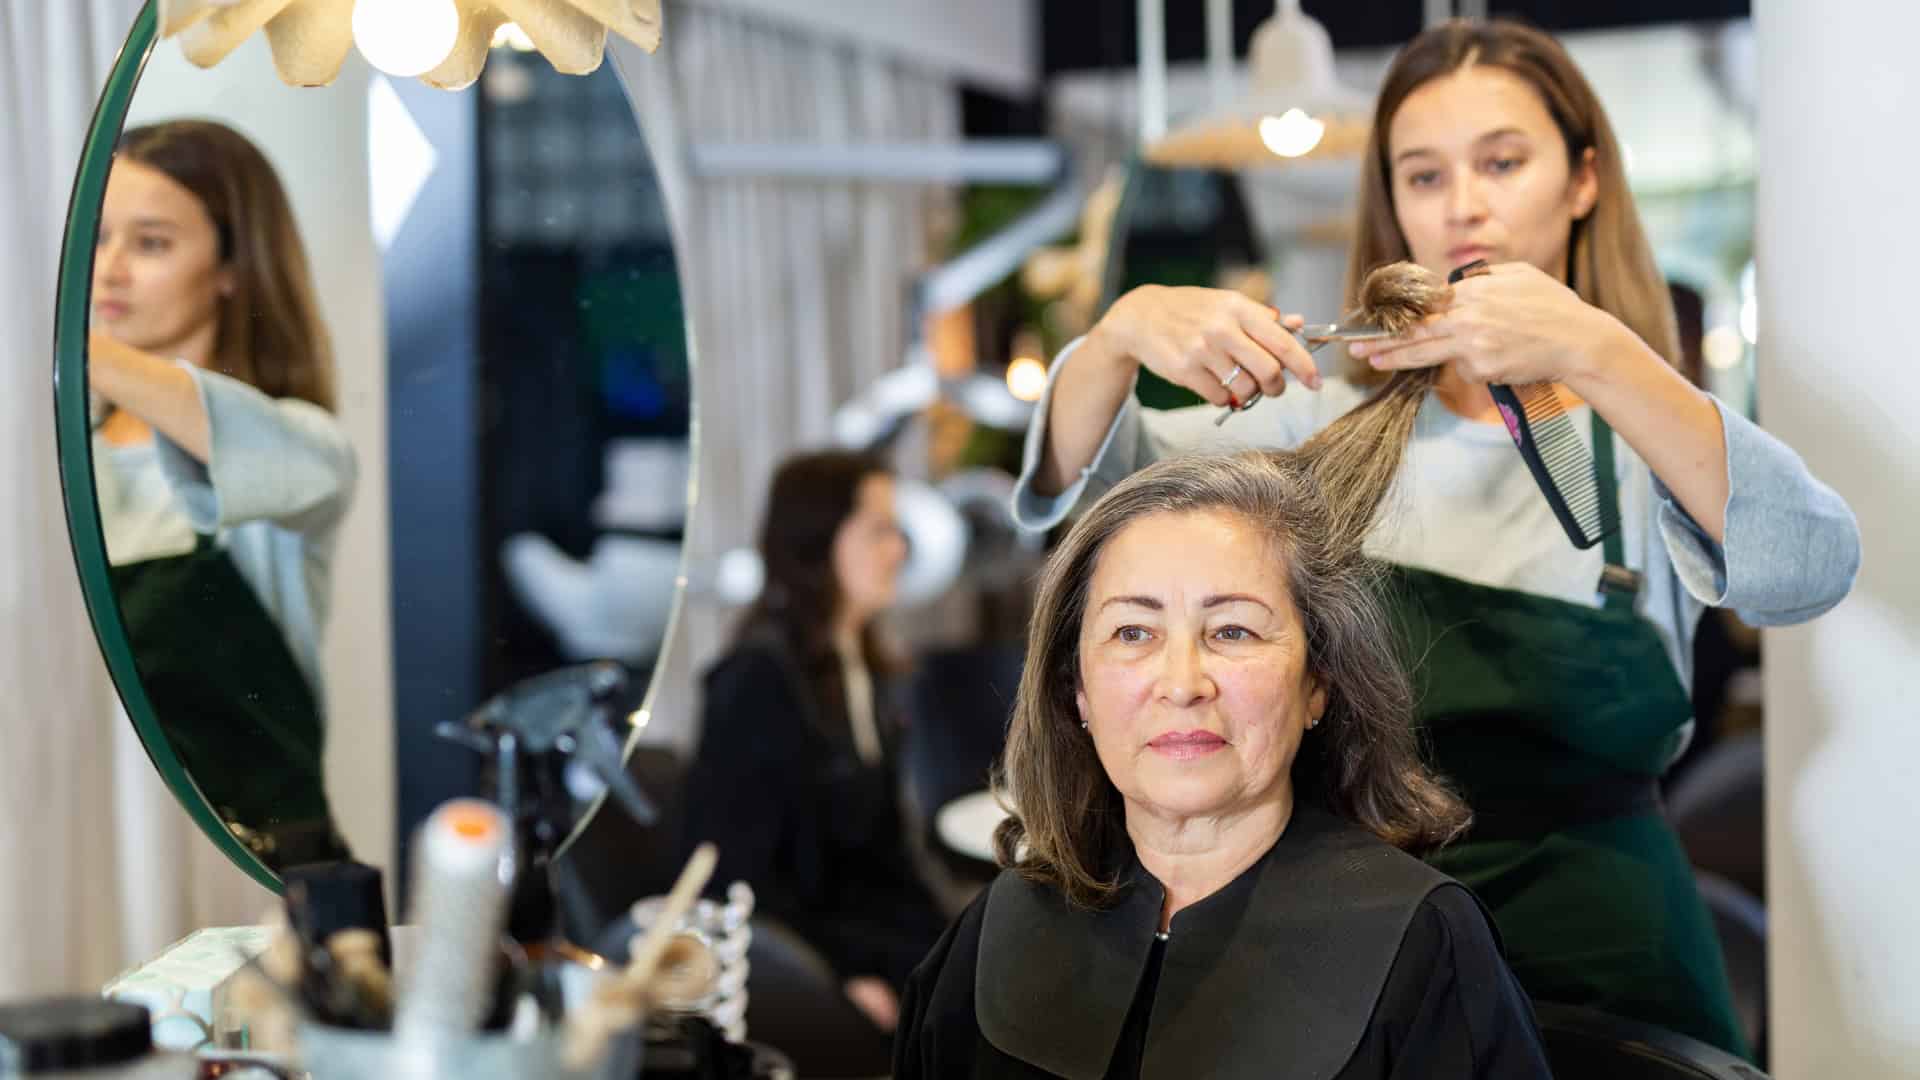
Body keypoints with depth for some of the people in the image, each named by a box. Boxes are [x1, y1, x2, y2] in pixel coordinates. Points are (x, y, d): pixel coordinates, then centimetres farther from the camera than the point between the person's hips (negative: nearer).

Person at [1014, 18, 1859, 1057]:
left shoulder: (1650, 436, 0)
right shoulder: (1332, 423, 7)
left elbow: (1811, 569, -21)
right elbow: (1084, 478, -2)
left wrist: (1590, 353, -34)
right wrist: (1125, 328, -24)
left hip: (1594, 953, -1)